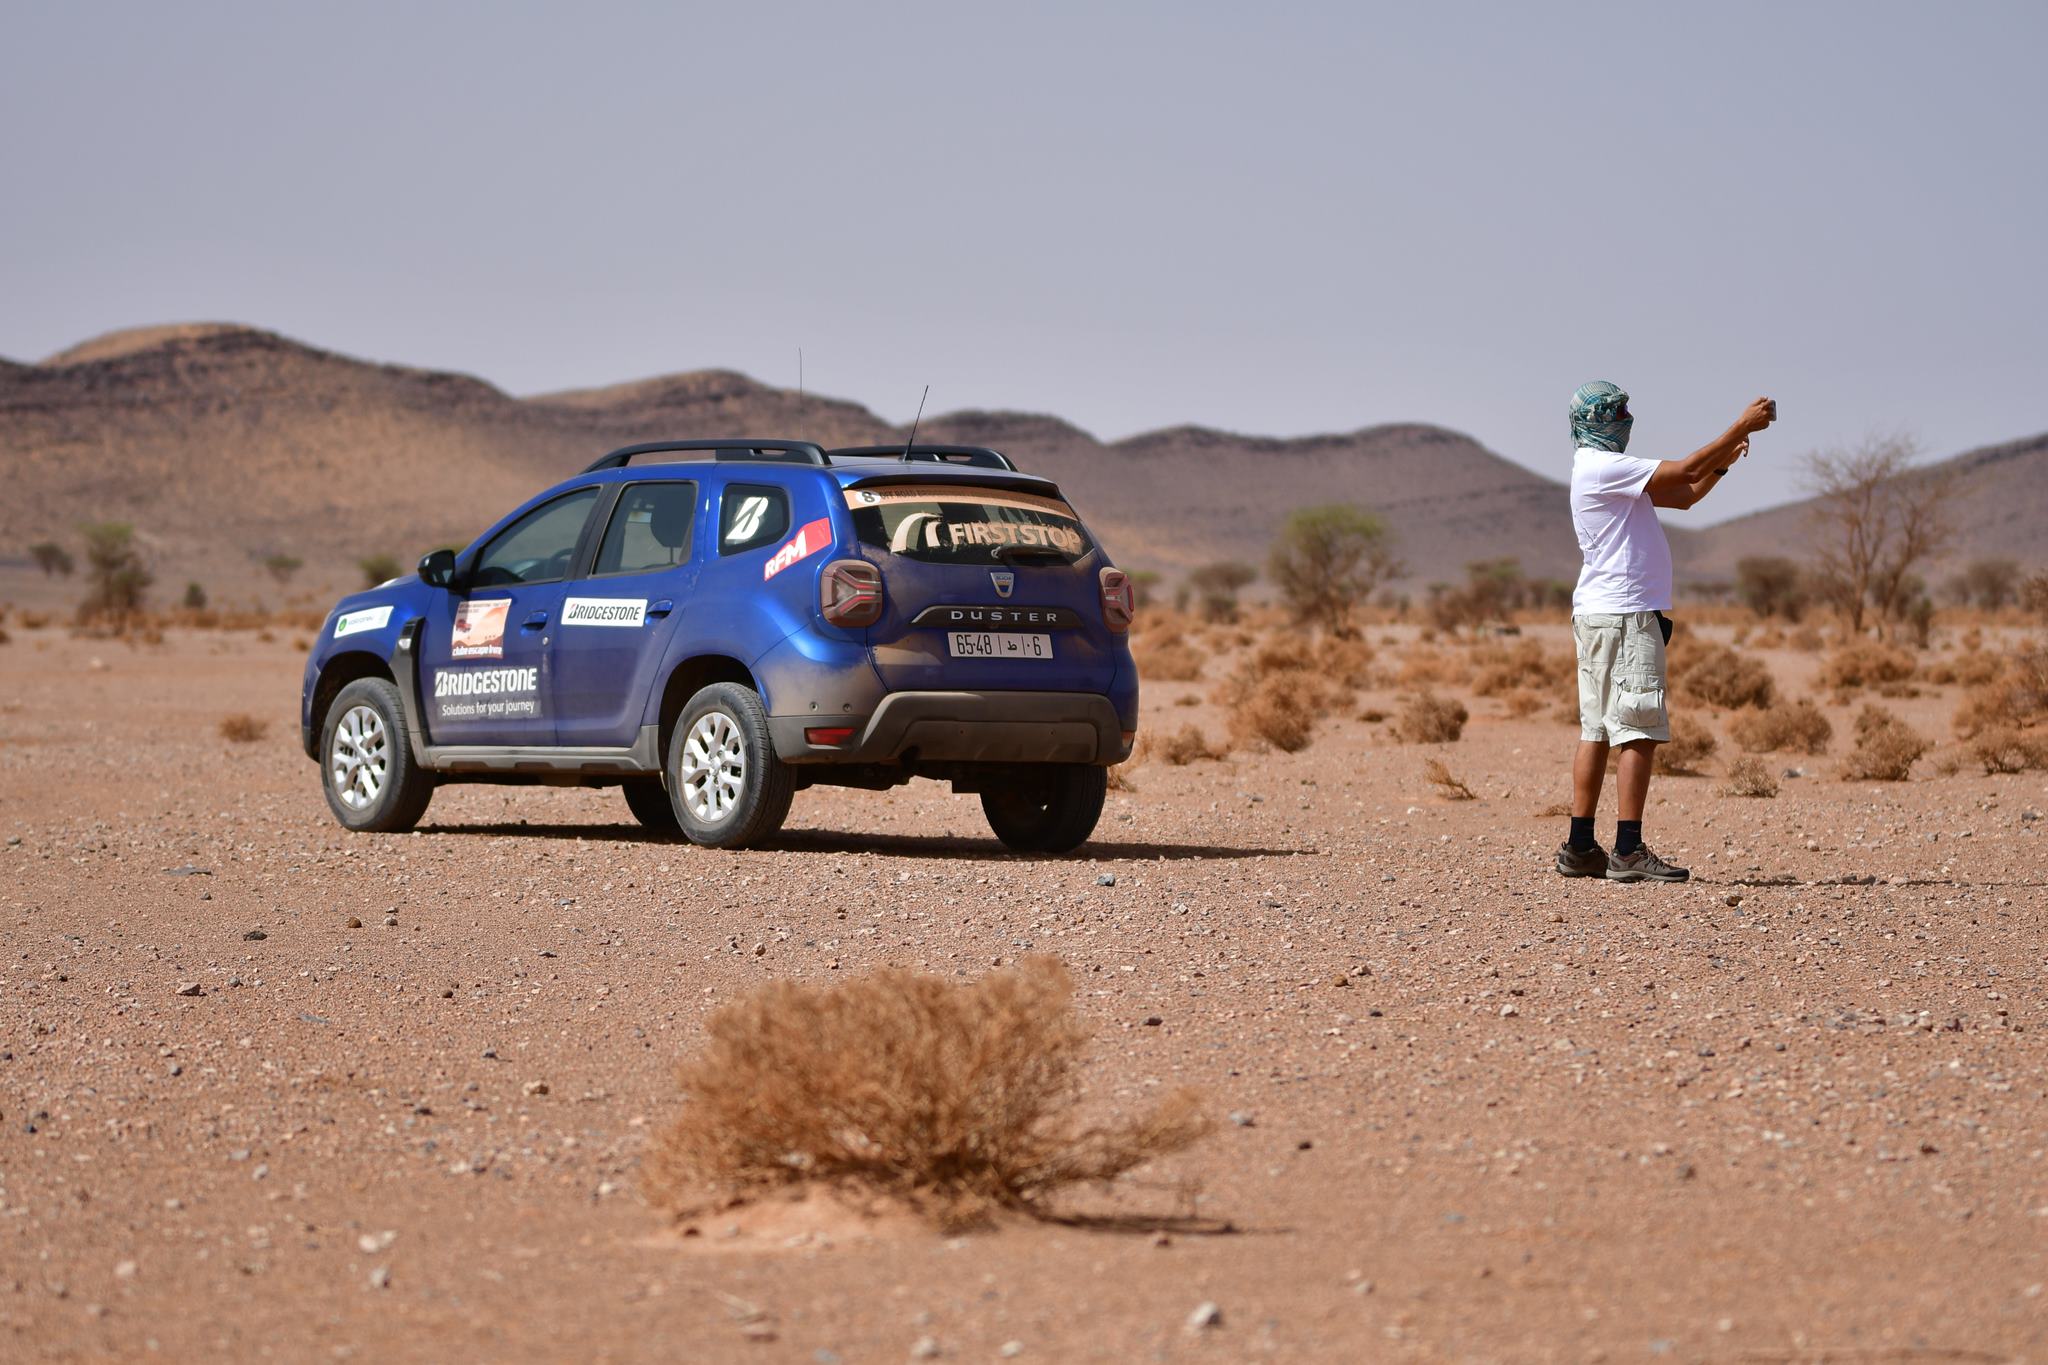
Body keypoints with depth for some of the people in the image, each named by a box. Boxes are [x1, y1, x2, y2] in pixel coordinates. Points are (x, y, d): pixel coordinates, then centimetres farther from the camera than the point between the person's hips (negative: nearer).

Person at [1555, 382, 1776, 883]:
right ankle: (1628, 851, -15)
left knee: (1597, 729, 9)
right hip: (1623, 616, -11)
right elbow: (1685, 472, -17)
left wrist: (1722, 462, 7)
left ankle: (1580, 848, 10)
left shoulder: (1607, 470, 20)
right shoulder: (1602, 467, -12)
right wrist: (1741, 426, -11)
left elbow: (1684, 495, 21)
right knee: (1640, 731, -11)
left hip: (1599, 615, 11)